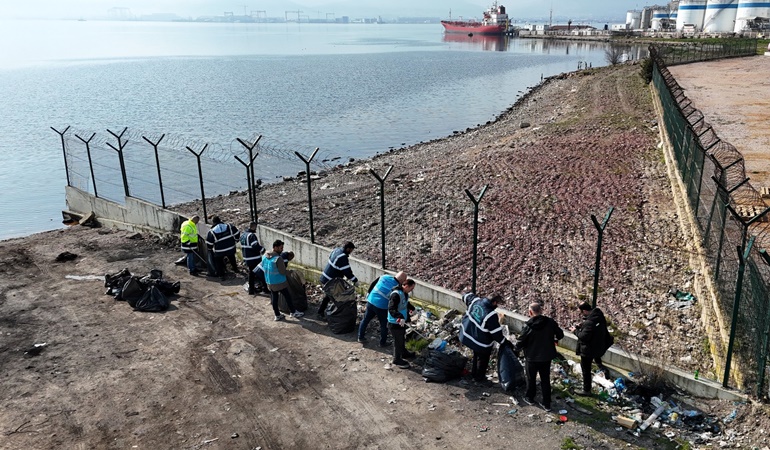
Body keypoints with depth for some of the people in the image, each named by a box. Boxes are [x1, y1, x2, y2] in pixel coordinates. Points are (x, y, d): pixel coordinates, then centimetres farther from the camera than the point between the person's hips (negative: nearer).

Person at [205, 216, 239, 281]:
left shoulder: (211, 232, -12)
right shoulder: (228, 226, -7)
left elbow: (208, 244, -6)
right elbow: (236, 233, -1)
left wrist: (210, 249, 14)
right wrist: (234, 240, 17)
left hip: (219, 252, -3)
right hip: (231, 248, 3)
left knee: (219, 263, 16)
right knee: (232, 259, 31)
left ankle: (221, 275, 15)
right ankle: (235, 269, 46)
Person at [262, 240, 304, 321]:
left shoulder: (265, 256, -2)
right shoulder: (278, 258, -25)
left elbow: (263, 267, 11)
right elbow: (283, 272, -20)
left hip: (270, 283, 7)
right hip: (280, 282, -7)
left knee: (274, 298, 15)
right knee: (287, 297, 10)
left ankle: (277, 315, 25)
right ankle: (293, 312, 23)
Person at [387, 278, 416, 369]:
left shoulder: (404, 293, 2)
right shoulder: (396, 294, -30)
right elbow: (391, 309, -36)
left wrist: (412, 309, 18)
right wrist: (400, 317, -47)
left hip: (402, 321, 10)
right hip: (395, 323, -10)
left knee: (402, 338, 28)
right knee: (398, 340, 4)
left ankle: (403, 353, 49)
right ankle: (396, 360, 19)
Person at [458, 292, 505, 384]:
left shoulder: (476, 300, -12)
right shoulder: (491, 315, -30)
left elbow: (466, 297, 10)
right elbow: (496, 333, -22)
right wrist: (503, 341, -7)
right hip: (481, 343, -7)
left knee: (476, 355, 30)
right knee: (483, 359, 18)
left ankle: (474, 373, 47)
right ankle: (479, 378, 34)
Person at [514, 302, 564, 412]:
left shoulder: (528, 325, -21)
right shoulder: (550, 322, -11)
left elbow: (521, 341, -13)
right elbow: (560, 335, 1)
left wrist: (516, 349, 8)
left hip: (532, 357, -3)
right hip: (547, 357, 3)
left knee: (531, 378, 18)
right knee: (545, 380, 14)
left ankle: (530, 398, 37)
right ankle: (547, 404, 19)